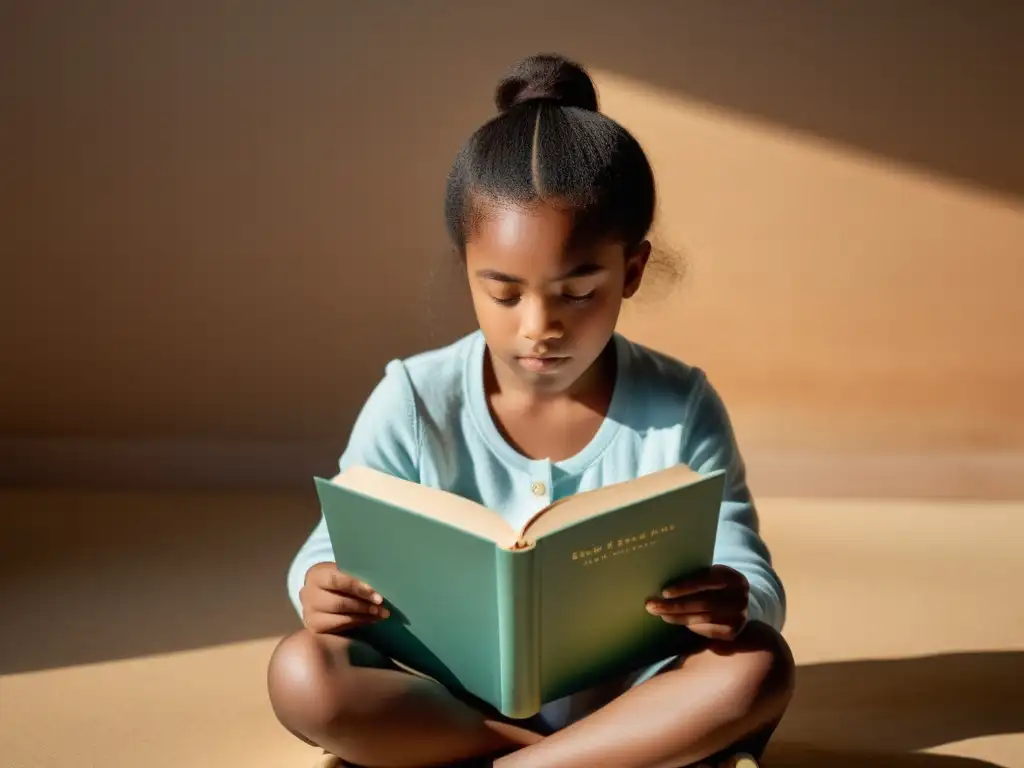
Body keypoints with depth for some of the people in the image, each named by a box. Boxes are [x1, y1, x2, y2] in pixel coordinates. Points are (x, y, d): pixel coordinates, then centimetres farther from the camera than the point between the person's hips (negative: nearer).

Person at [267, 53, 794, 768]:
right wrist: (321, 584, -28)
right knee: (302, 674, -27)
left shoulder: (680, 408, -9)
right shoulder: (413, 403, -9)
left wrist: (736, 603, -34)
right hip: (451, 700, 1)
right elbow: (335, 548, -3)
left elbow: (754, 582, -8)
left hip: (628, 700, 0)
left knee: (760, 667, -28)